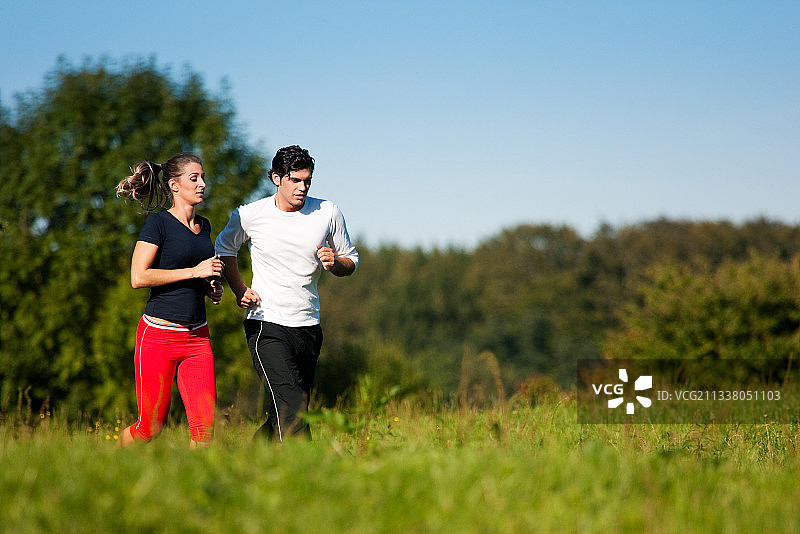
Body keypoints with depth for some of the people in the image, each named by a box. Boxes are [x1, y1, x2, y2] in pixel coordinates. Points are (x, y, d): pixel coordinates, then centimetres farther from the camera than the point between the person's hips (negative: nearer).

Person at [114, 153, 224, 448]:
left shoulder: (203, 226, 14)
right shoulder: (158, 222, -7)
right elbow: (139, 277, -15)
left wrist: (210, 286, 8)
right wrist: (196, 272, -15)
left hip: (197, 336, 6)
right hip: (159, 336, -6)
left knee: (205, 426, -7)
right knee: (150, 427, -1)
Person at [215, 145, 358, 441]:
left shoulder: (328, 212, 1)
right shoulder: (249, 215, -4)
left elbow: (350, 261, 13)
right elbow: (224, 248, 16)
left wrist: (334, 263, -11)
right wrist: (240, 291, 4)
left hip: (309, 327, 4)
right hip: (266, 326, -4)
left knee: (291, 414, 12)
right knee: (290, 411, -21)